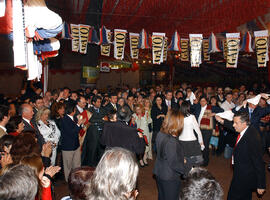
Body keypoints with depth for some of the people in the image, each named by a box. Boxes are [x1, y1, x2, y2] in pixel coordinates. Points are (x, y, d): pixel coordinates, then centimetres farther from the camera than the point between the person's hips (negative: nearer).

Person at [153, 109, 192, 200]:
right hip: (170, 179, -7)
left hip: (159, 173, 7)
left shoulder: (160, 134, -6)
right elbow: (174, 164, -26)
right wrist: (189, 168, -11)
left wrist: (180, 160, 10)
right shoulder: (171, 142, -32)